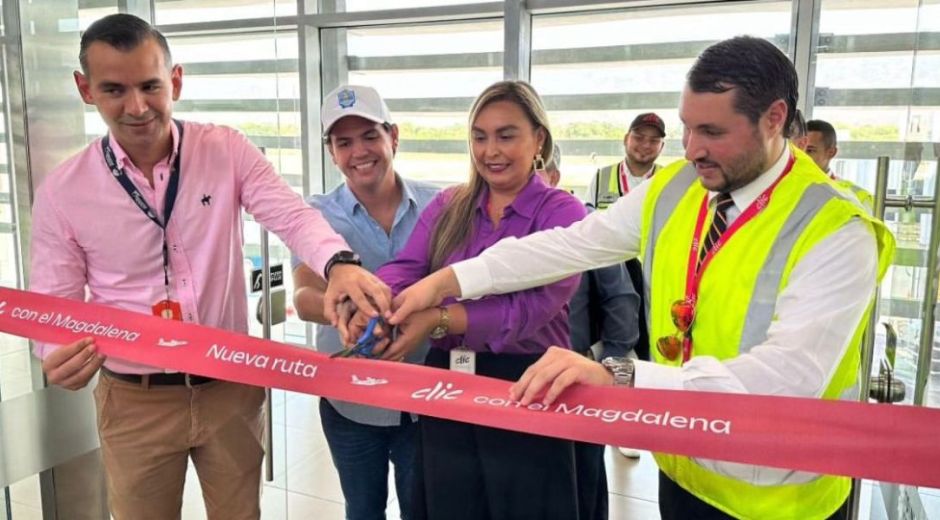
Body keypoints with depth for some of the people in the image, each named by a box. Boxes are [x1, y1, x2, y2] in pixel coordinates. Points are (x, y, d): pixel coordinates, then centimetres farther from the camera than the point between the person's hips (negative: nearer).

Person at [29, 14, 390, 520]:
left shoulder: (227, 151, -7)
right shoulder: (61, 192, -6)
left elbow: (291, 215, -21)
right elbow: (54, 305, -2)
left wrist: (339, 264, -42)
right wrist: (59, 357, -25)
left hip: (231, 387, 1)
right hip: (135, 401, 0)